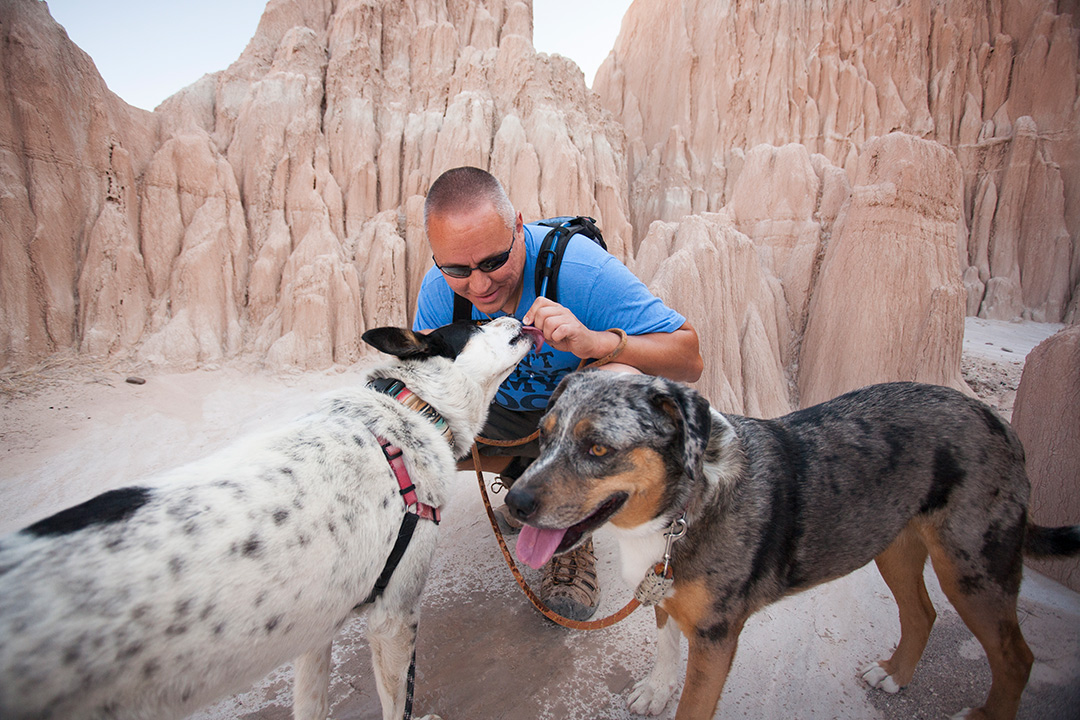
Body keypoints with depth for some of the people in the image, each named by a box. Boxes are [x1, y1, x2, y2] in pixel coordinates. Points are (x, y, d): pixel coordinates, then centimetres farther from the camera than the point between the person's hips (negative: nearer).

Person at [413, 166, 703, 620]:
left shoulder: (581, 268, -31)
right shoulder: (438, 290, -15)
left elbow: (690, 360, -30)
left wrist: (594, 341, -46)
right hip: (505, 415, 4)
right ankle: (525, 471, 10)